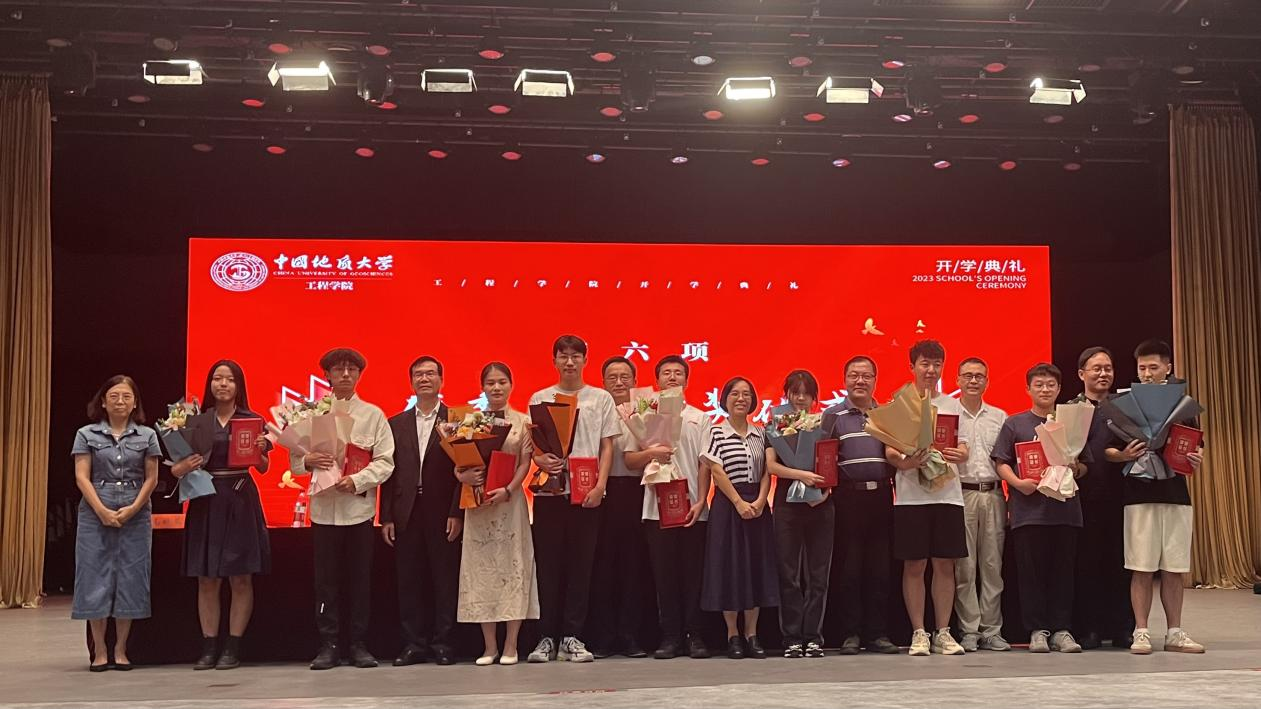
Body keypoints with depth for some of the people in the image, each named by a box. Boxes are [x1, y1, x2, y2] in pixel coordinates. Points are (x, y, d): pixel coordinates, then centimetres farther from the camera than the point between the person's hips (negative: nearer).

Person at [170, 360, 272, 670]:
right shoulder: (196, 422, 8)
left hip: (240, 501, -2)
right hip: (205, 501, 2)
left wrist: (260, 450, -17)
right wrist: (179, 469, -13)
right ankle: (209, 648, 9)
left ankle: (233, 648, 5)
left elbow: (263, 468, 4)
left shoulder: (252, 420, 5)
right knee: (206, 579, 3)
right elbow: (180, 464, 9)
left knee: (241, 578, -1)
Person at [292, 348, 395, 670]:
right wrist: (308, 460, -16)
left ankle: (359, 644, 11)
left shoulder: (373, 415, 5)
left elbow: (385, 461, 0)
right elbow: (294, 457, 6)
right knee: (326, 579, 3)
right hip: (323, 508, 1)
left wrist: (357, 480, -15)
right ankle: (329, 645, 10)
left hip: (359, 507, 0)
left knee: (360, 579, 3)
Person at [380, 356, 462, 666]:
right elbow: (389, 472, 10)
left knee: (445, 579, 1)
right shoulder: (396, 424, 13)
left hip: (443, 513, -3)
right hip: (407, 513, 3)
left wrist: (457, 513, -10)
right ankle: (414, 644, 12)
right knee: (409, 581, 4)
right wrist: (386, 517, 2)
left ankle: (443, 643, 9)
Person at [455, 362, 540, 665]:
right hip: (478, 501, 1)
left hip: (511, 501, -1)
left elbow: (525, 463, 0)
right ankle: (489, 645, 9)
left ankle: (511, 645, 5)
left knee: (512, 566, -1)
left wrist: (507, 490, -15)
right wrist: (464, 476, -16)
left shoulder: (523, 422, 5)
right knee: (481, 568, 2)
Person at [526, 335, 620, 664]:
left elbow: (606, 447, 6)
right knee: (548, 564, 1)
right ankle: (547, 637, 8)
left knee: (580, 564, 1)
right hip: (549, 489, 0)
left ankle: (572, 637, 7)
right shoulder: (540, 398, 11)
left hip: (586, 491, 0)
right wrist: (541, 460, -14)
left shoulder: (600, 398, 9)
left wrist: (600, 485, -6)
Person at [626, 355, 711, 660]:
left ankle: (694, 635, 7)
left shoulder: (699, 418, 11)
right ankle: (670, 636, 6)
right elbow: (629, 459, 6)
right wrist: (650, 453, -14)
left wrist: (701, 502, -4)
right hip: (656, 506, 0)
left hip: (692, 507, 0)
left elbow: (705, 463, 6)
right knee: (664, 573, 1)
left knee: (693, 572, 1)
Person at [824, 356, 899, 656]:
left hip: (881, 496, 3)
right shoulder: (833, 415, 5)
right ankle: (850, 634, 5)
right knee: (849, 567, 0)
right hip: (848, 496, -3)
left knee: (880, 568, 4)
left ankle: (877, 633, 11)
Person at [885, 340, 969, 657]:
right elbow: (889, 450, -1)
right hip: (911, 494, -2)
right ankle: (919, 633, 9)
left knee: (945, 564, 5)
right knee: (914, 564, 0)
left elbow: (964, 449, 10)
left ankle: (943, 633, 13)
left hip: (948, 493, 3)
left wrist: (958, 455, -14)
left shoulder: (952, 404, 13)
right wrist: (905, 462, -22)